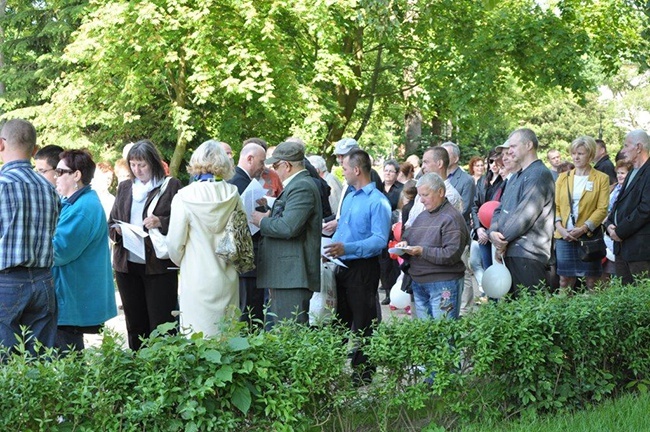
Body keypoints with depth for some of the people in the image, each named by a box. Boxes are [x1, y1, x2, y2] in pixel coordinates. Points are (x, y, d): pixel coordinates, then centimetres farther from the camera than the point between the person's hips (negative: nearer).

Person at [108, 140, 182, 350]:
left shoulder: (171, 185, 0)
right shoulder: (125, 187, 14)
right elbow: (111, 223, 17)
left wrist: (161, 223, -20)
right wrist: (117, 231, -5)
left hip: (159, 264, -5)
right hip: (127, 265, 5)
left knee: (161, 324, -4)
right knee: (135, 324, 12)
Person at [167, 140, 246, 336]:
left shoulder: (184, 197, -11)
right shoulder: (233, 195, -3)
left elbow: (175, 243, -4)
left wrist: (181, 262, 17)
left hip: (197, 279, -3)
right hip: (227, 278, 3)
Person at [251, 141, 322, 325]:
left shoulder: (301, 187, -13)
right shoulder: (297, 185, 20)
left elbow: (288, 227, -23)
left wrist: (263, 221, -8)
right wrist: (270, 216, 12)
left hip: (292, 276, -11)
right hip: (285, 275, 11)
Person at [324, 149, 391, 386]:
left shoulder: (378, 202, -14)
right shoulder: (348, 198, 15)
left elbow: (380, 240, -21)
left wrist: (347, 248, -31)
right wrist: (331, 248, 5)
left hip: (363, 269, -8)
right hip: (343, 267, 9)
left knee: (363, 324, 0)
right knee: (340, 320, 14)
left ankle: (363, 374, 9)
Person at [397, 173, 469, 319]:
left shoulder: (451, 218, -10)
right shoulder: (423, 216, 16)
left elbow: (452, 255, -18)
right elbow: (408, 236, 23)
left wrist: (422, 251, -21)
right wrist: (404, 244, -1)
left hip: (443, 284, -8)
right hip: (418, 283, 8)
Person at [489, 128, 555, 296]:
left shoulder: (539, 174, -10)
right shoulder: (514, 178, 23)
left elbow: (524, 215, -17)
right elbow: (500, 209, 19)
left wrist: (502, 240, -8)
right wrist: (493, 232, -2)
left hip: (528, 253, -9)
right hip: (510, 252, 9)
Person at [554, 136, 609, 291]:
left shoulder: (601, 179, 2)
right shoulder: (563, 177, 12)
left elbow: (602, 209, -5)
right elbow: (555, 205, 8)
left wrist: (584, 228, -16)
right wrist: (560, 227, -9)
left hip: (589, 236, -3)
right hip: (564, 236, 3)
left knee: (591, 280, 0)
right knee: (564, 279, 3)